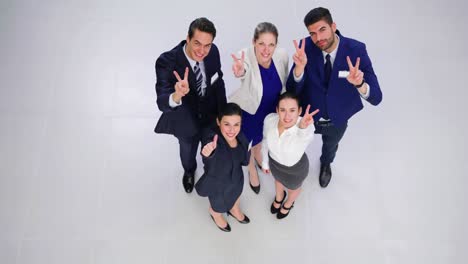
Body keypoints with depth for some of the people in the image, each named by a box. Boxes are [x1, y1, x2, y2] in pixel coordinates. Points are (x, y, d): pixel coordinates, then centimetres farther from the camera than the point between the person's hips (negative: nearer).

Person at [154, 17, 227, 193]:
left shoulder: (213, 51, -23)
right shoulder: (166, 62, -35)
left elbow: (218, 81, -5)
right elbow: (162, 103, -39)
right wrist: (178, 95, -61)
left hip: (211, 115, 2)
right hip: (186, 120, -2)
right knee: (188, 151, 29)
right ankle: (189, 171, 66)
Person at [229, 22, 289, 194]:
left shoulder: (282, 56, -23)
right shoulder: (246, 56, -35)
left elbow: (284, 82, -6)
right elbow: (244, 70, -59)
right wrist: (240, 72, -82)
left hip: (270, 109, 4)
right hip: (247, 110, -3)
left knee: (261, 136, 34)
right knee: (245, 143, 22)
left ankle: (257, 154, 70)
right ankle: (252, 169, 56)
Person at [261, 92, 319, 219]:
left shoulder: (306, 128, -40)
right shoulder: (269, 119, -28)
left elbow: (306, 136, -64)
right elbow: (266, 140, -9)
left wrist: (303, 127, -87)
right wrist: (265, 162, 5)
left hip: (295, 168, -3)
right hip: (274, 161, 3)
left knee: (293, 188, 32)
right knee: (278, 180, 36)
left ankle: (288, 204, 68)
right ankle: (279, 197, 72)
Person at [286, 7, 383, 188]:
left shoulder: (356, 50, -26)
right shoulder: (306, 47, -25)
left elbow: (376, 98, -29)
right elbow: (291, 90, -26)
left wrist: (359, 84, -51)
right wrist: (300, 67, -46)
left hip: (337, 120, 1)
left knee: (330, 146, 32)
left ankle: (325, 164, 68)